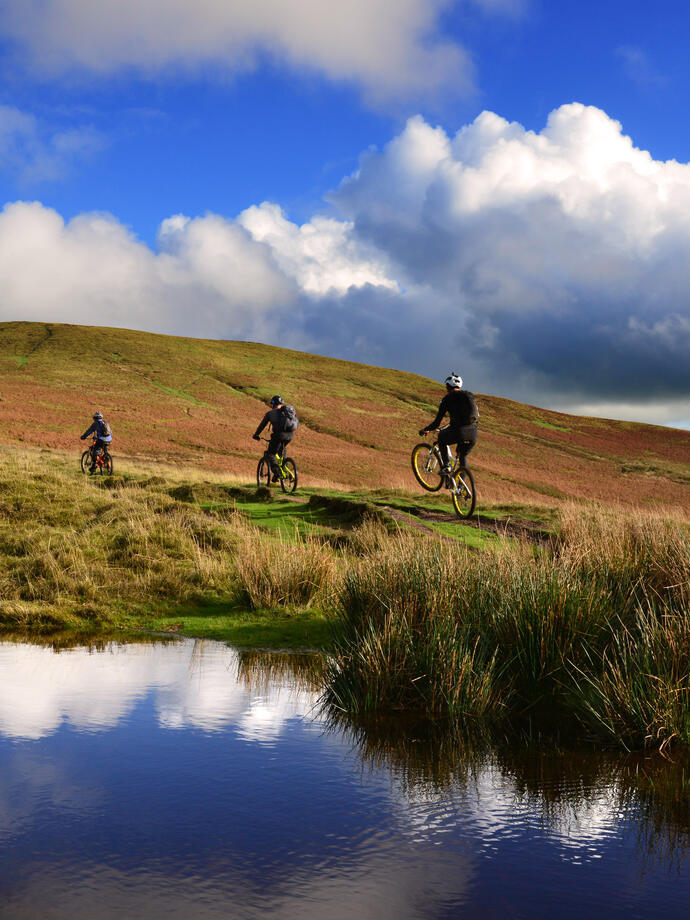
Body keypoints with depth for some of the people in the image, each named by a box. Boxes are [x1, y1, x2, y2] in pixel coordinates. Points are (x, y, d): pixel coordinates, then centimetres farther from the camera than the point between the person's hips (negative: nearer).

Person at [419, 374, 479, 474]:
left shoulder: (447, 398, 7)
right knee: (462, 457, 30)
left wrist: (425, 430, 26)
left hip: (458, 432, -5)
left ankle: (446, 465, 14)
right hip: (473, 435, 5)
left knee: (441, 437, 28)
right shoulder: (469, 396, 22)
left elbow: (437, 422, 7)